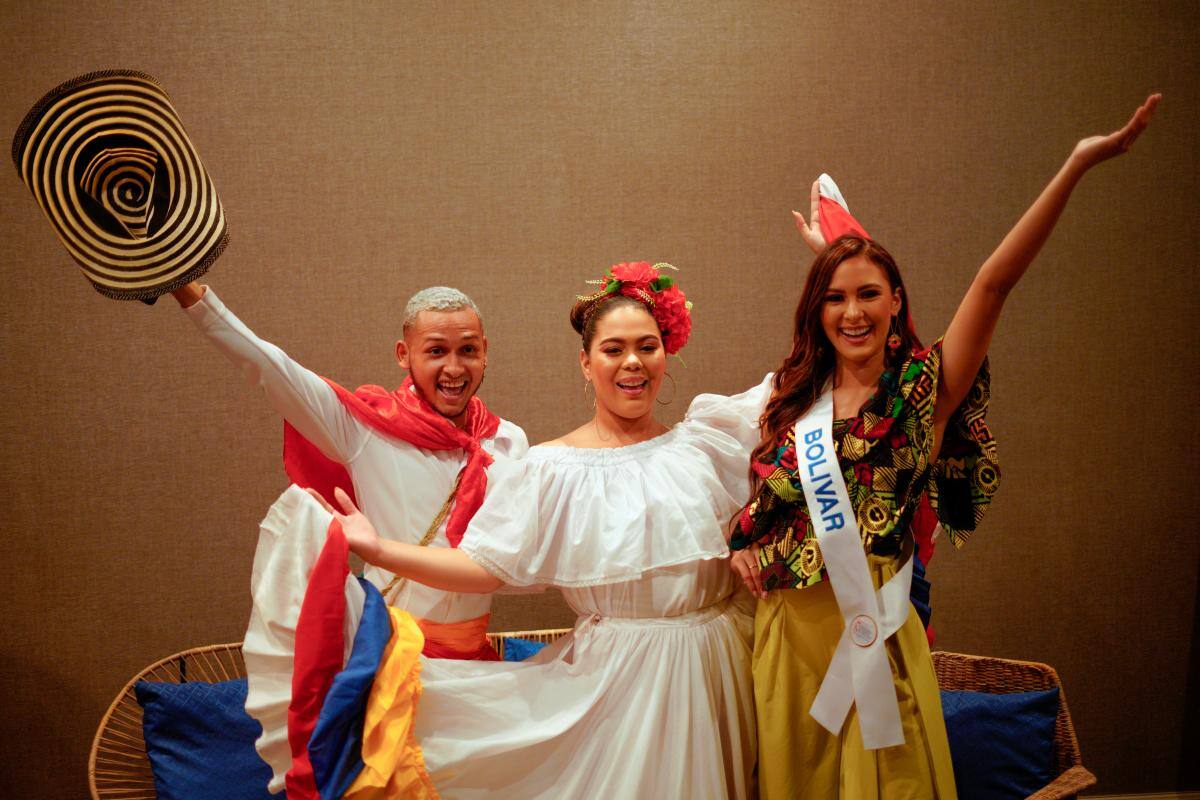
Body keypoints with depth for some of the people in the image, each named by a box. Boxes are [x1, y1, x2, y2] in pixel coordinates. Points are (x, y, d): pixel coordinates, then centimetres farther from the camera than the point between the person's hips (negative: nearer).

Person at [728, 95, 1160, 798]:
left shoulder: (923, 387, -5)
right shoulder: (796, 396, 6)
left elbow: (993, 284, -17)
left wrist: (1077, 166, -26)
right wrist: (744, 538, 0)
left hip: (870, 630, -4)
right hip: (785, 630, 4)